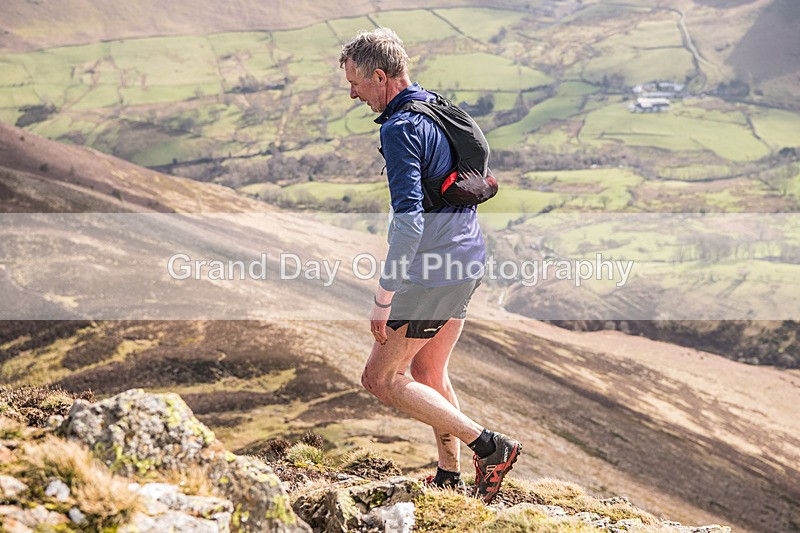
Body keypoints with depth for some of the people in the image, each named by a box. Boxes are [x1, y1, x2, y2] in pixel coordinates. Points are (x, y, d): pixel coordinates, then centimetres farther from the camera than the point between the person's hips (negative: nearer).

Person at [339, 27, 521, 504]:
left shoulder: (400, 129, -19)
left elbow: (409, 219, -26)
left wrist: (384, 299, -23)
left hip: (433, 270, -10)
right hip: (466, 260, 10)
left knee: (381, 378, 0)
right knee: (428, 371, 20)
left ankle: (489, 446, -3)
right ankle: (449, 477, 27)